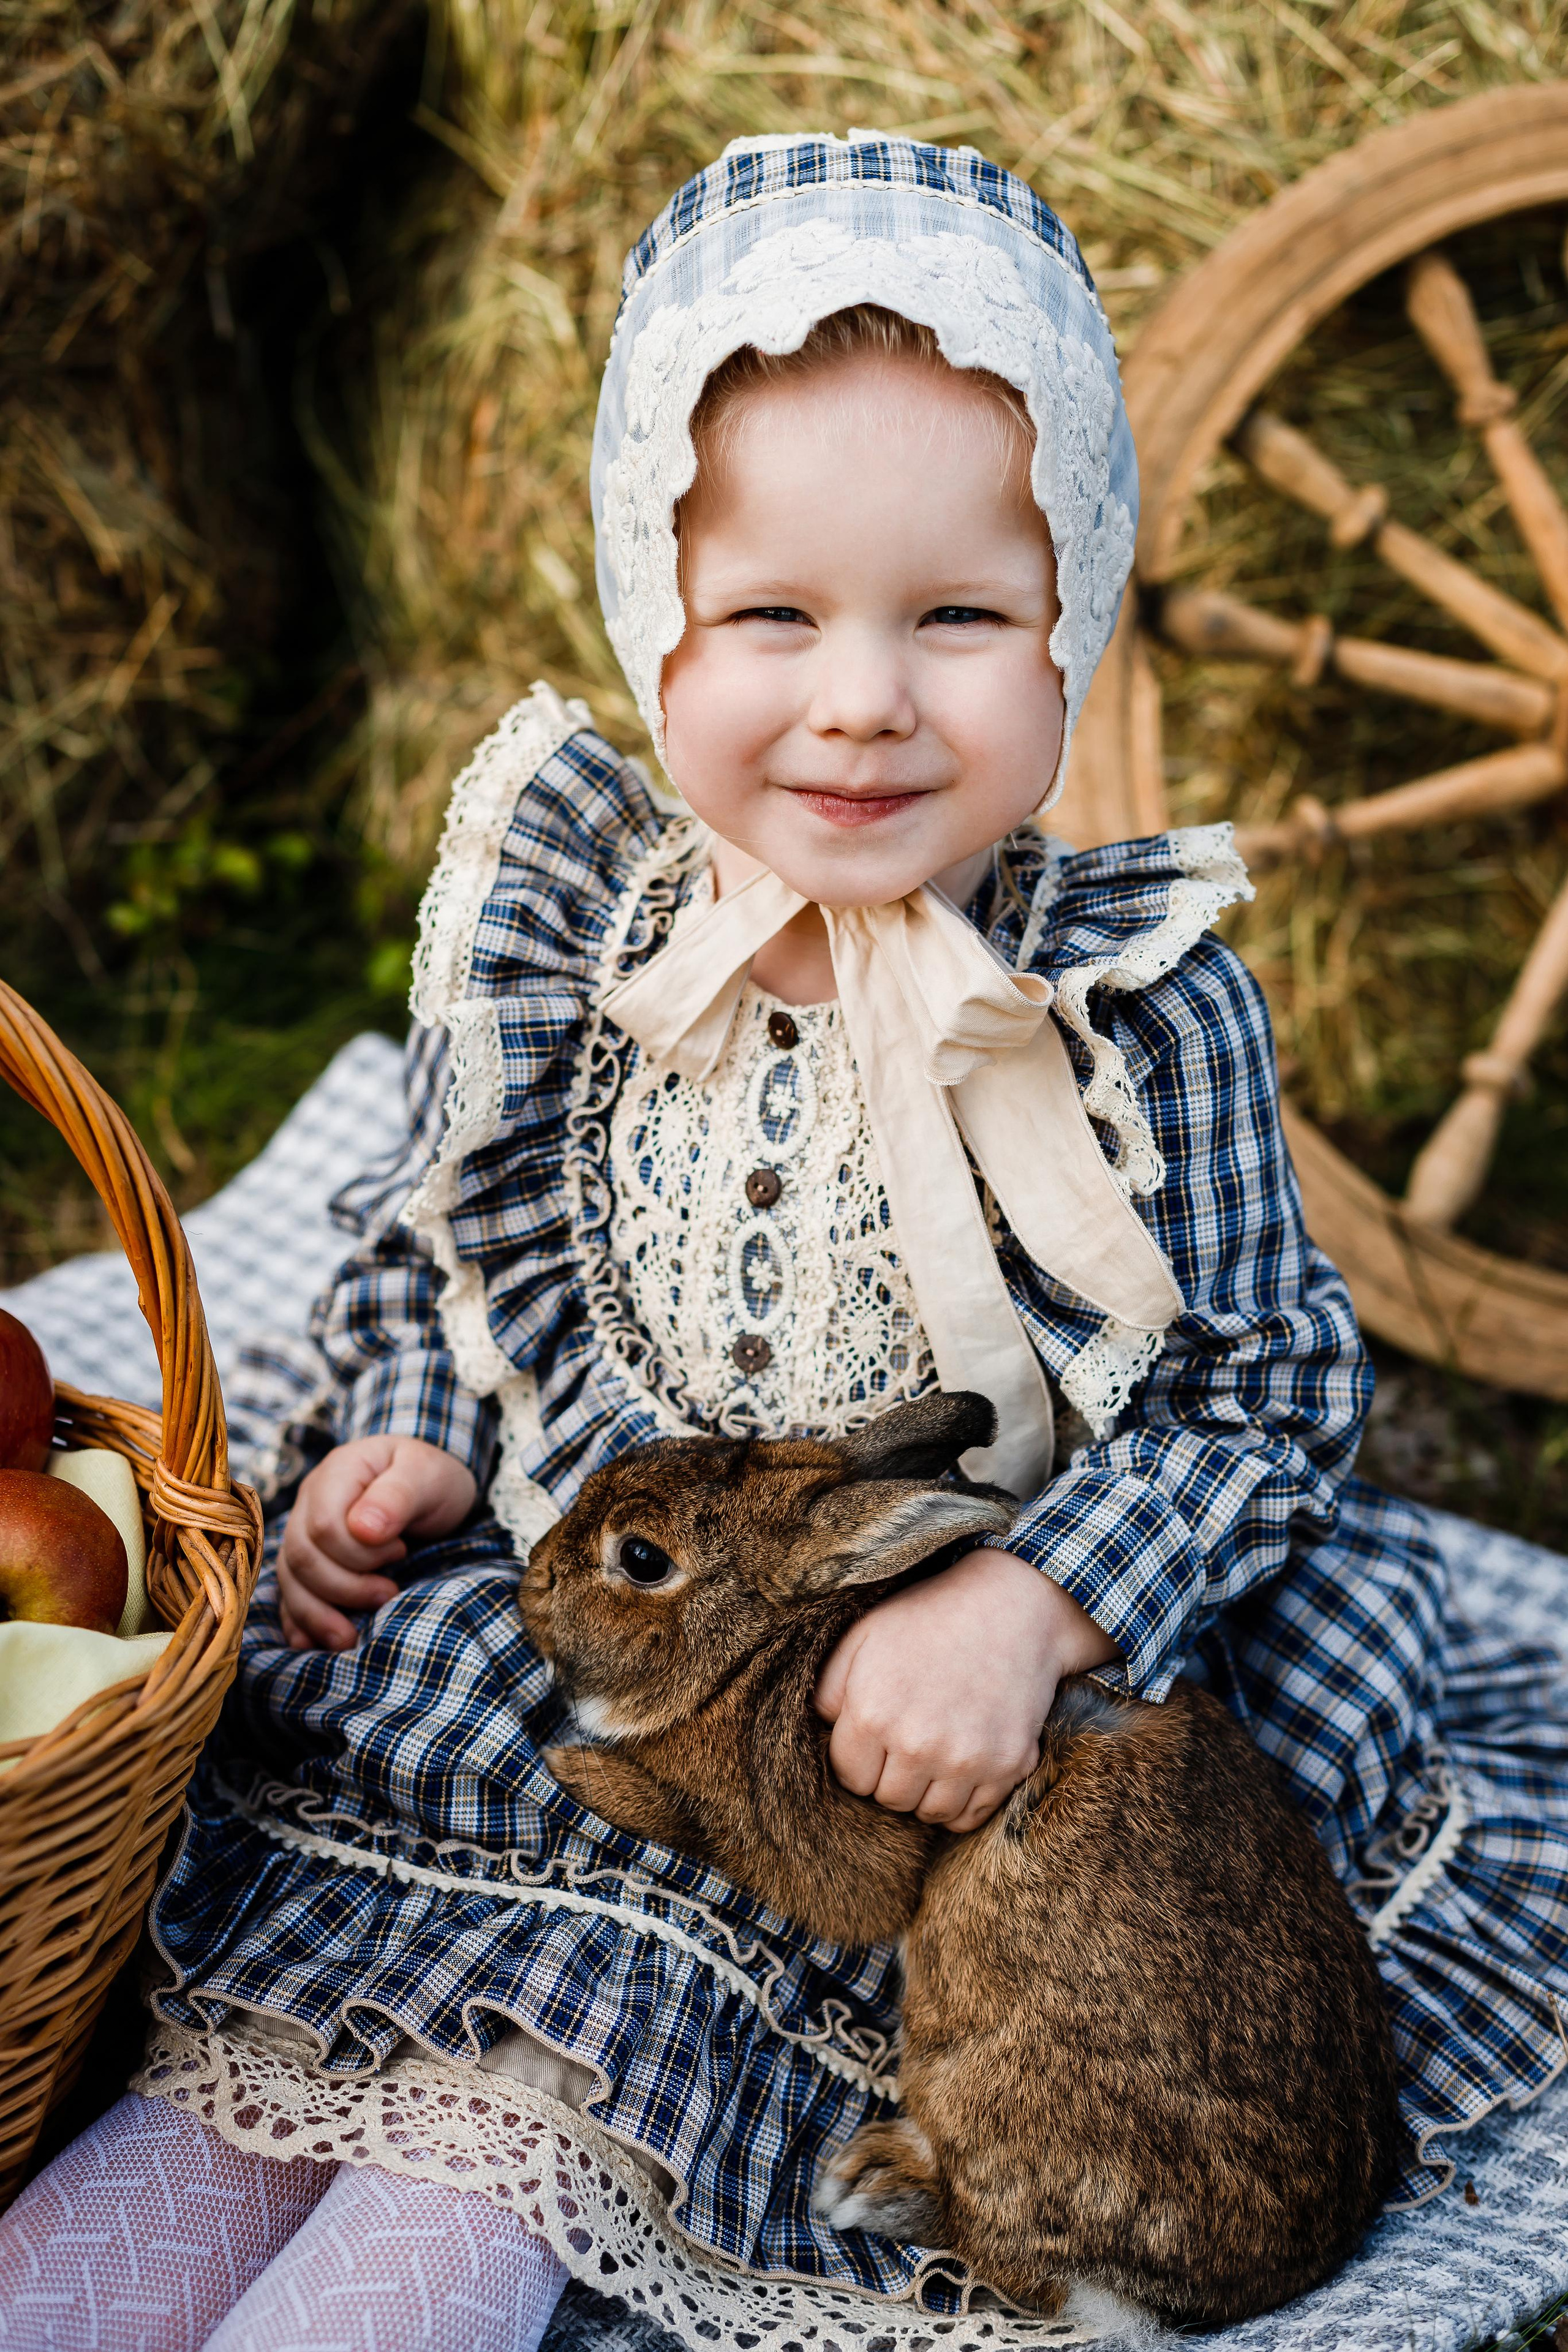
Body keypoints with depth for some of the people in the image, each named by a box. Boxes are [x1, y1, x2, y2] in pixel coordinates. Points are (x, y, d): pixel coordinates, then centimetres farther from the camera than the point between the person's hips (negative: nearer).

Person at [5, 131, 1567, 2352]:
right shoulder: (569, 923, -5)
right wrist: (403, 1440, -7)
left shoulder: (1139, 1000, -13)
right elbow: (436, 1227, 11)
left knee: (524, 2081, -16)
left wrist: (1025, 1610, -22)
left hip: (915, 1698, -2)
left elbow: (1265, 1375, -8)